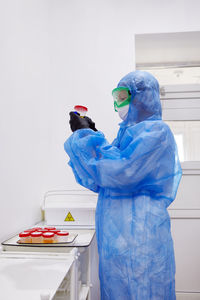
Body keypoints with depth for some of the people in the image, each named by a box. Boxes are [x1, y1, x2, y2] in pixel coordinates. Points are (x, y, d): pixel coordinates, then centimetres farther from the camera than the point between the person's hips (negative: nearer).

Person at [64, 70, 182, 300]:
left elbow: (120, 172, -22)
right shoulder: (129, 133, 15)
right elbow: (100, 182, 15)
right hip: (116, 236, 8)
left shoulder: (156, 131, -10)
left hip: (139, 237, -8)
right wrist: (89, 136, 6)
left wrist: (86, 135, -13)